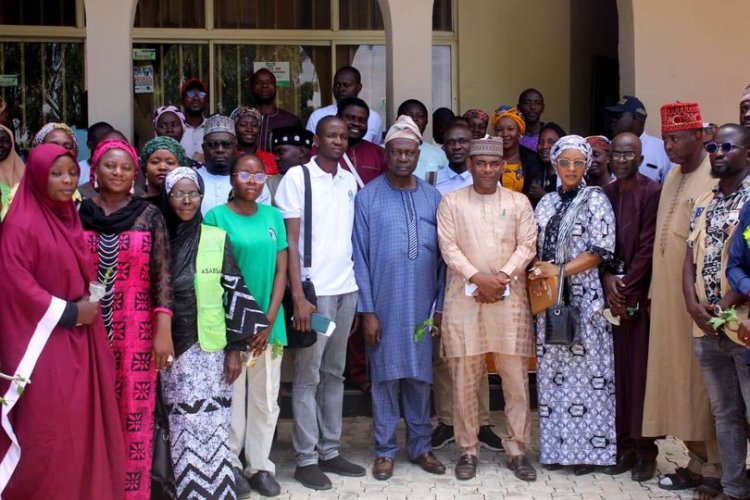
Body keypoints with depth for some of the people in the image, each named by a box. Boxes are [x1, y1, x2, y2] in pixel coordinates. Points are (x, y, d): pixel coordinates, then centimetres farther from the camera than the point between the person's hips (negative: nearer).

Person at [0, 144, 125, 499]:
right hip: (45, 339, -7)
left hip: (80, 337, 7)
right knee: (47, 428, -5)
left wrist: (89, 305, 5)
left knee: (83, 421, 9)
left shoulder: (72, 219, 12)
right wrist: (68, 312, -14)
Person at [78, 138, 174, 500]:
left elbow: (162, 275, -1)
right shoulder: (77, 214, 5)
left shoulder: (149, 216, 1)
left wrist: (164, 330, -8)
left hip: (137, 330, -1)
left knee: (135, 415, 2)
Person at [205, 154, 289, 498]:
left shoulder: (273, 216, 6)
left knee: (266, 398, 9)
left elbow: (281, 271, 5)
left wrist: (269, 321, -5)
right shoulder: (217, 216, -4)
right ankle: (230, 465, 18)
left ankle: (260, 466, 20)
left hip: (269, 323, 3)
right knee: (231, 396, 3)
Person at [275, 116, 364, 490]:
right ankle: (306, 459, 9)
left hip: (347, 288, 5)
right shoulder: (297, 177, -4)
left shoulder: (350, 181, 12)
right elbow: (290, 241, -7)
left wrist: (359, 283, 5)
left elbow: (353, 235, 14)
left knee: (335, 373, 11)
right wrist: (298, 296, -12)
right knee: (308, 376, 1)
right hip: (314, 290, -5)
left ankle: (330, 451, 20)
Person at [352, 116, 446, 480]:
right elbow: (359, 256, -4)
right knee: (386, 376, 6)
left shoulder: (432, 197, 6)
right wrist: (366, 309, -8)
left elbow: (441, 256, 7)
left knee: (420, 376, 11)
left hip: (422, 306, 2)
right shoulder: (368, 197, -3)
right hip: (384, 305, -2)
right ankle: (385, 450, 18)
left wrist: (440, 306, 4)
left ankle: (420, 445, 24)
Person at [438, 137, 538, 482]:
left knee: (516, 377, 3)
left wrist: (502, 277, -12)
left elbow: (526, 246, 2)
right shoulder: (451, 202, 5)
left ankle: (517, 450, 14)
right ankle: (468, 450, 14)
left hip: (510, 298, 1)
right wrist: (477, 278, -14)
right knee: (464, 379, 2)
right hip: (464, 298, -1)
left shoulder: (519, 202, 8)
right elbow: (448, 247, -3)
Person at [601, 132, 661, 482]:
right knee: (618, 368, 8)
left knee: (641, 370, 0)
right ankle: (624, 443, 18)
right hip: (613, 292, 5)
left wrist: (626, 288, -12)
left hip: (641, 293, -5)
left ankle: (645, 448, 10)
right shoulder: (604, 194, 10)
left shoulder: (652, 192, -6)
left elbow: (648, 247, -11)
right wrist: (608, 278, -7)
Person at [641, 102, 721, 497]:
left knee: (704, 382, -1)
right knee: (678, 378, 11)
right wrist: (654, 290, 14)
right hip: (669, 297, 8)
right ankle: (697, 461, 22)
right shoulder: (673, 176, 14)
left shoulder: (715, 179, -12)